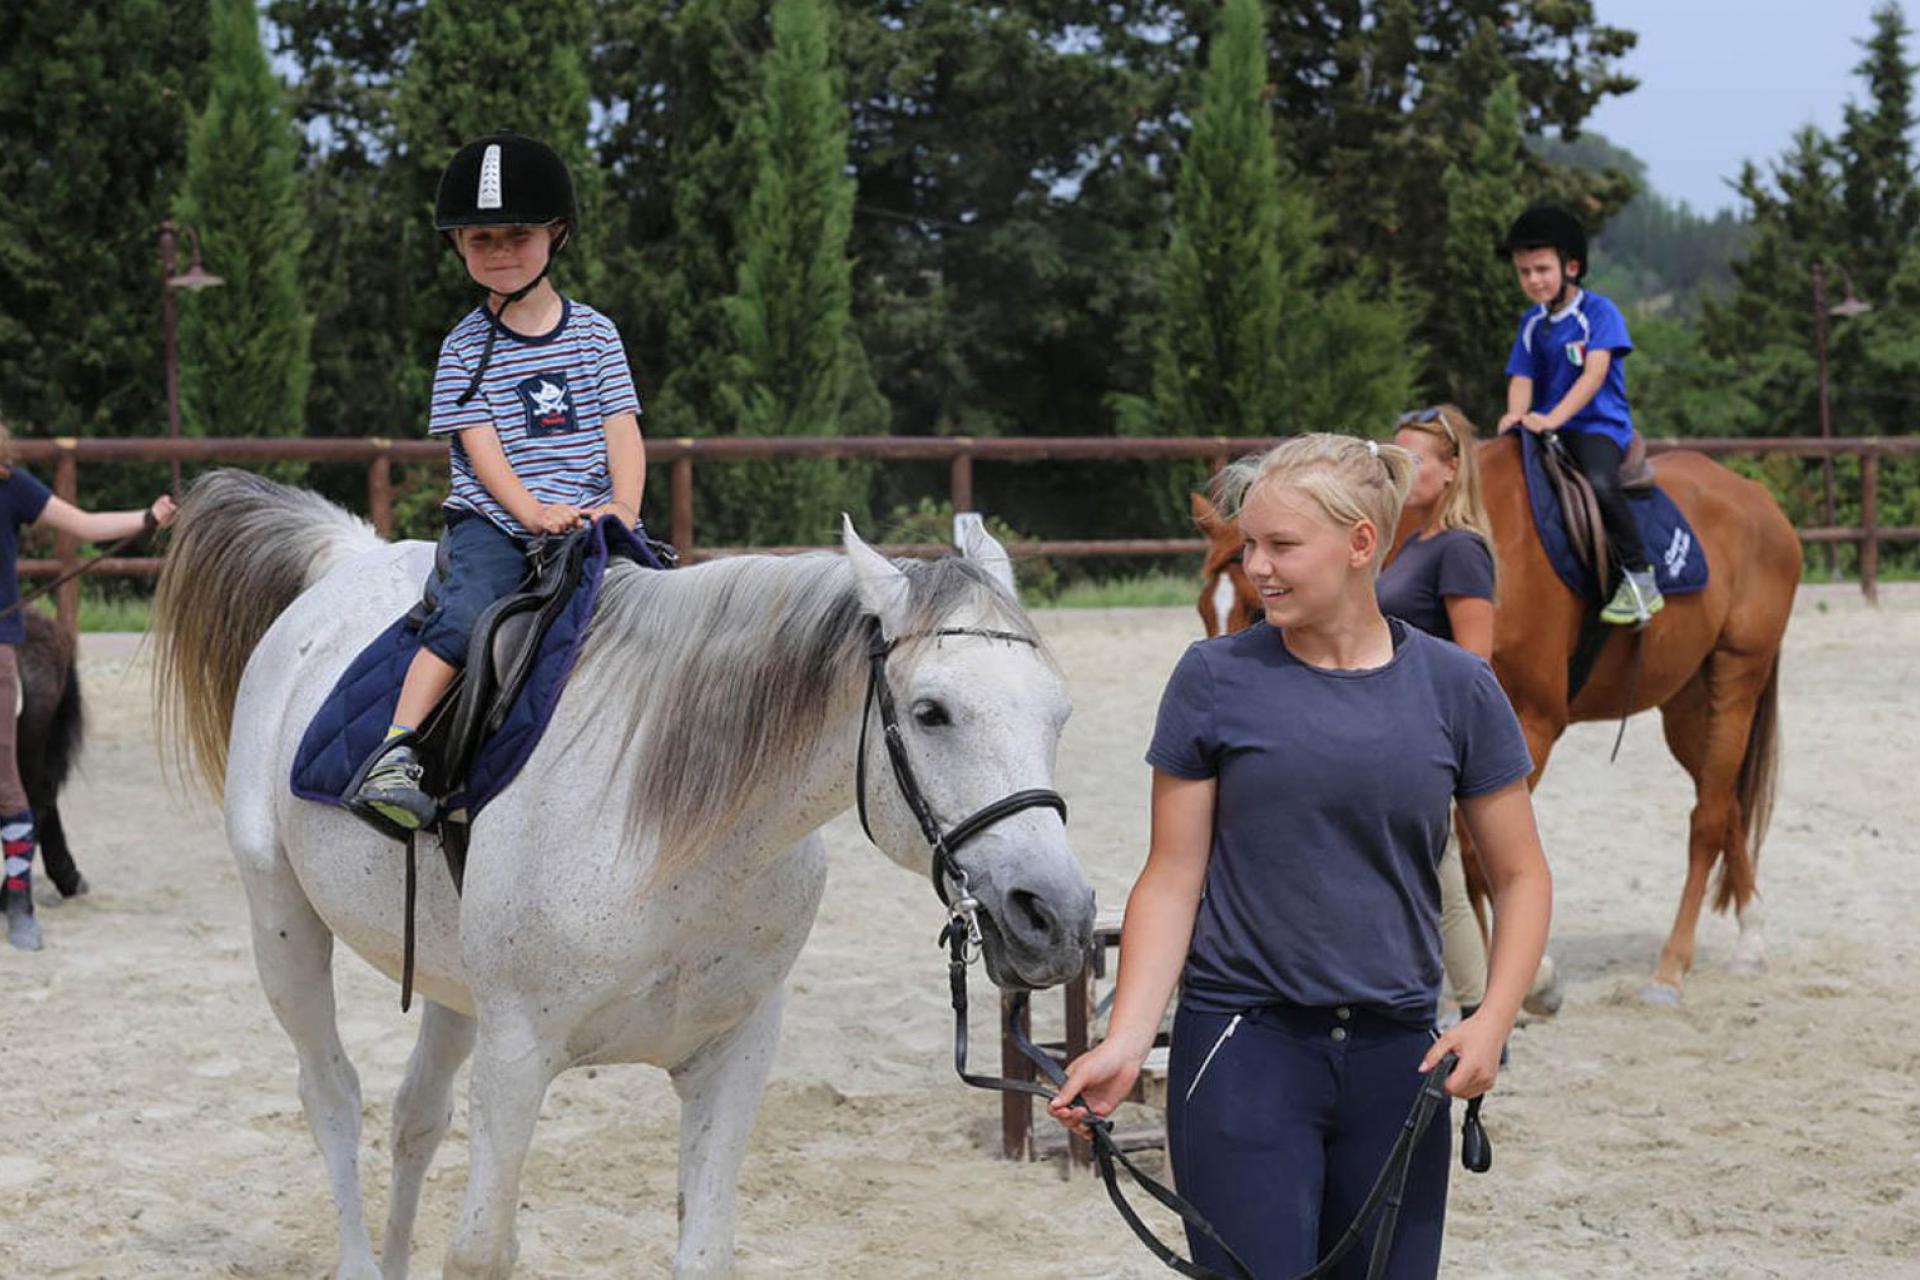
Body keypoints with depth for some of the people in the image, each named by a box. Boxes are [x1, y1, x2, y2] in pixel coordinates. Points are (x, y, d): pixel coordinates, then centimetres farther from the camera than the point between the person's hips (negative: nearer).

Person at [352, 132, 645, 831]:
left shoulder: (593, 333, 11)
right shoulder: (466, 346, 7)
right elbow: (479, 444, -2)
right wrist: (532, 511, -18)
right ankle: (396, 751, -33)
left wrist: (622, 513, -12)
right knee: (468, 615, -29)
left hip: (591, 520, 2)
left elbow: (623, 433, 5)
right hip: (492, 520, -2)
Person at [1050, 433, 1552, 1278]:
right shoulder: (1217, 680, -3)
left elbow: (1520, 876, 7)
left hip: (1395, 1054, 2)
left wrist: (1494, 1019, -9)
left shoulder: (1455, 689, 1)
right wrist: (1125, 1042, -13)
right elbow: (1171, 881, -2)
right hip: (1247, 1049, -2)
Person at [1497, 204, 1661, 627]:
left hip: (1598, 426, -6)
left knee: (1599, 482, -34)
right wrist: (1517, 417, -17)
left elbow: (1595, 373, -17)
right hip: (1545, 429, 7)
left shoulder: (1599, 312, -5)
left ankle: (1639, 578, -26)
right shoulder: (1532, 323, 12)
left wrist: (1552, 418, -28)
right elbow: (1522, 378, 7)